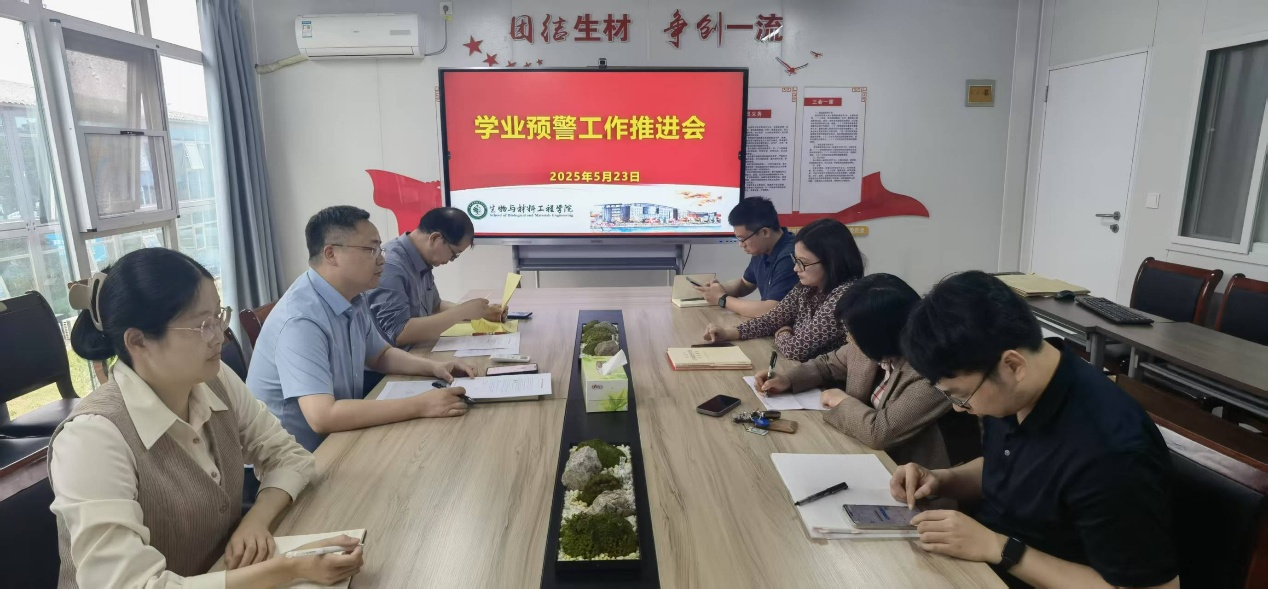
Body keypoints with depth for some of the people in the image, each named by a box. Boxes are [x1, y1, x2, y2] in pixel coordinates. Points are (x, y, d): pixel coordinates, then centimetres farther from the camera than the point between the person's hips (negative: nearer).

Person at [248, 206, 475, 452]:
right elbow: (322, 416, -34)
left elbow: (380, 355, 15)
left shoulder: (352, 298, -1)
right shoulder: (301, 319, -27)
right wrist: (420, 406, -32)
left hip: (336, 439, 7)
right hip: (294, 455, -7)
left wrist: (432, 366, -3)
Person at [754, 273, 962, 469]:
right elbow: (829, 363, 12)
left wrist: (842, 401, -16)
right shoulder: (871, 347, -7)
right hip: (865, 451, 6)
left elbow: (880, 432, -32)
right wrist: (787, 380, -3)